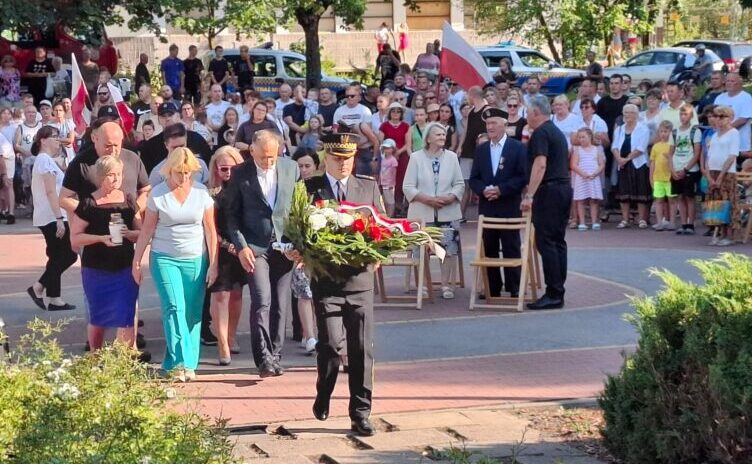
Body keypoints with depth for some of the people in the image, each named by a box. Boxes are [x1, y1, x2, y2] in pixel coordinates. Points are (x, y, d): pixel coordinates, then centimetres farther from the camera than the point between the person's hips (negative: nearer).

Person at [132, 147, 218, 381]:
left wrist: (213, 264, 2)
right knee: (174, 308, -13)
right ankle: (179, 362, -15)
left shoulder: (201, 192, 3)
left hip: (195, 260, 2)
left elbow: (210, 230, 5)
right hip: (165, 259, -1)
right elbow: (147, 230, 4)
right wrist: (136, 261, 2)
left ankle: (189, 364, 9)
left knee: (192, 313, 1)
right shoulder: (158, 193, -1)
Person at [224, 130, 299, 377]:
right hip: (255, 247, -3)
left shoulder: (291, 168, 5)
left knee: (280, 305, 5)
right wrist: (241, 246, -9)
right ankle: (264, 359, -13)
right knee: (261, 301, -14)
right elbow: (232, 214, 2)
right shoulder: (240, 174, -2)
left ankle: (274, 356, 15)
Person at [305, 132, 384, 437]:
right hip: (325, 281, -2)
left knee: (362, 349, 2)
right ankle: (323, 397, 17)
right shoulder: (309, 189, 4)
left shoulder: (369, 188, 10)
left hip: (360, 279, 2)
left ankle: (360, 414, 11)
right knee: (331, 344, -10)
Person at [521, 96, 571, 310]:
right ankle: (558, 291, 11)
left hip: (549, 189, -10)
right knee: (558, 241, 11)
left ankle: (553, 294, -12)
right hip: (565, 187, 10)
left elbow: (540, 165, -20)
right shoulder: (557, 132, 19)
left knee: (546, 242, -9)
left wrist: (529, 195, -24)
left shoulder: (540, 133, -10)